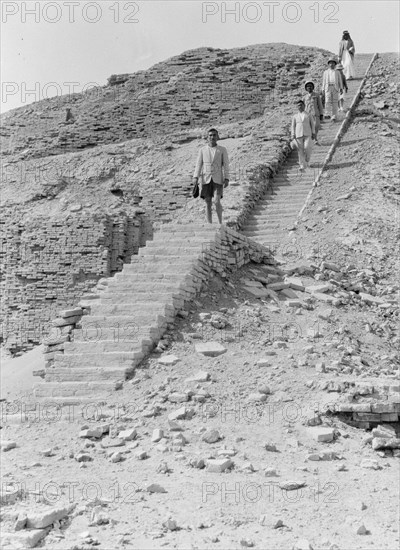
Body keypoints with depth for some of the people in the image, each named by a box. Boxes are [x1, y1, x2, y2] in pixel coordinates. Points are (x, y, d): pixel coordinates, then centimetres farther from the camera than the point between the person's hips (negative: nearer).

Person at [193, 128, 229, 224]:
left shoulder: (222, 150, 2)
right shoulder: (202, 150, 6)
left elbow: (226, 165, 0)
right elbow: (199, 164, 2)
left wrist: (227, 179, -10)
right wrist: (195, 177, -11)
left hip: (218, 179, -2)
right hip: (206, 180, 2)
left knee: (217, 202, -16)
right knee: (208, 203, -1)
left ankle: (220, 222, 3)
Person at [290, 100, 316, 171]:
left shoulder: (309, 115, 12)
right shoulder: (295, 116, 14)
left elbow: (312, 124, 11)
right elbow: (293, 126, 12)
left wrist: (313, 133, 3)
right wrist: (293, 135, 2)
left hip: (307, 134, -1)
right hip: (298, 135, 1)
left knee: (307, 147, -17)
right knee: (300, 150, -4)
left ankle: (307, 160, 9)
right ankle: (302, 165, 2)